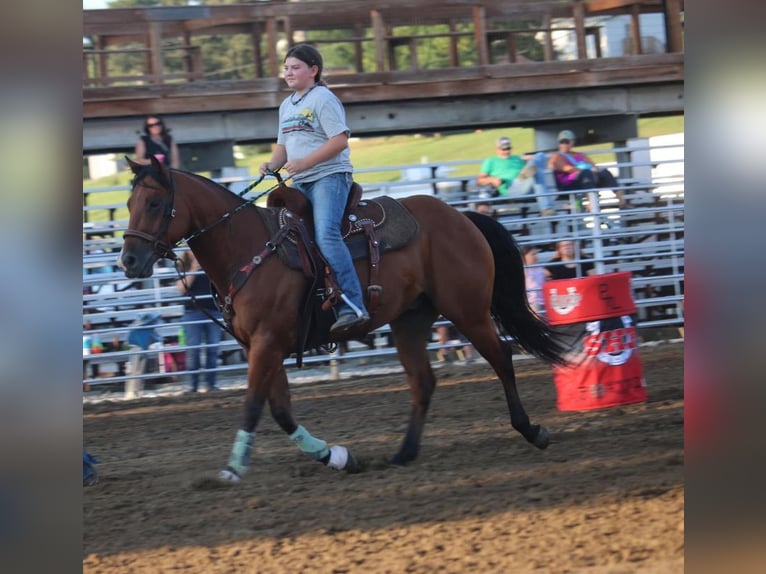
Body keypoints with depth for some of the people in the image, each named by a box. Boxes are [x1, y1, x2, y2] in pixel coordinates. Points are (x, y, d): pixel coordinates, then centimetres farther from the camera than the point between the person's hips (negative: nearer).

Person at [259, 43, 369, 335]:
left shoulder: (323, 99, -7)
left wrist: (303, 162, -22)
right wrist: (272, 164, 1)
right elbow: (284, 145, 24)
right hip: (301, 182, 10)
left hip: (329, 176, -10)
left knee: (326, 234, -27)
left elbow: (340, 140, -16)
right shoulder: (287, 105, 20)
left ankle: (352, 307, -34)